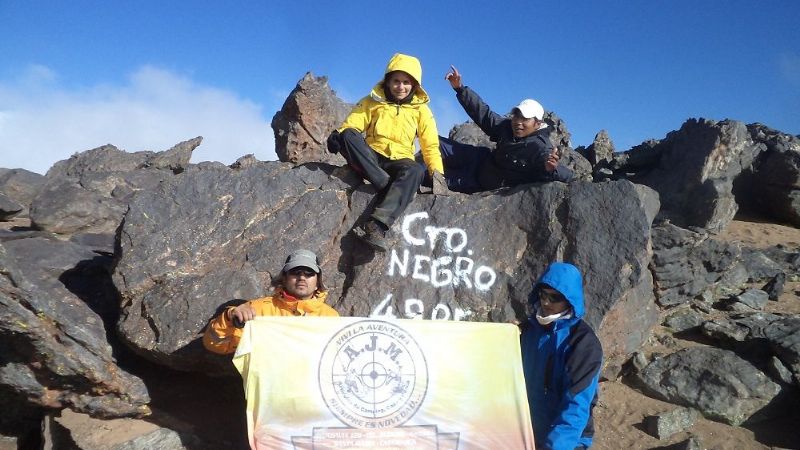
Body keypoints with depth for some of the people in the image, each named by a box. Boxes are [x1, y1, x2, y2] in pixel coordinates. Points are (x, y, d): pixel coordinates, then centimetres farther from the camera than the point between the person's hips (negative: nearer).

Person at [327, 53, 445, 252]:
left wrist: (437, 171, -9)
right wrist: (338, 135, -22)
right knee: (348, 136, -30)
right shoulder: (372, 102, 10)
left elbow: (430, 145, 7)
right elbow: (351, 124, 1)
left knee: (416, 171, -38)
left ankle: (377, 225, -51)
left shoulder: (421, 109, 10)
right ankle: (389, 187, -36)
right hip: (371, 158, 1)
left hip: (399, 161, 0)